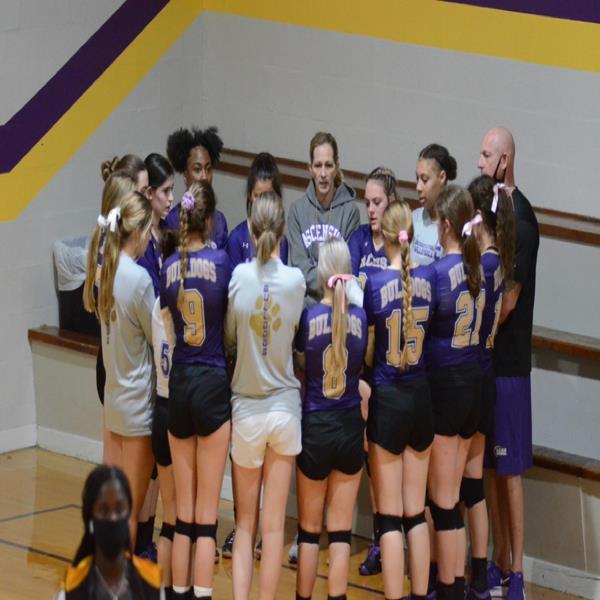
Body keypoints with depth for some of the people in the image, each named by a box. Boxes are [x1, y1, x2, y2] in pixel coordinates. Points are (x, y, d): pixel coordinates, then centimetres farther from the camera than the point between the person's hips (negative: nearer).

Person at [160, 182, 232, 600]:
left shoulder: (169, 267, 1)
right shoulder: (221, 261, -8)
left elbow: (170, 333, 4)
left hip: (179, 383, 3)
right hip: (214, 383, -3)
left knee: (184, 511, 11)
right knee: (207, 514, -1)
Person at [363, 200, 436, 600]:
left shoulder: (375, 284, -13)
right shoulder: (429, 278, -2)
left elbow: (367, 352, -8)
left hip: (386, 401, -4)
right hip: (420, 398, 4)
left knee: (390, 516, 0)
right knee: (416, 513, 11)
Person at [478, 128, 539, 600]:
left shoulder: (521, 218, -15)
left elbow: (509, 298, -17)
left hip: (509, 361, -8)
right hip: (485, 358, 8)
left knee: (511, 468, -3)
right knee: (491, 466, 13)